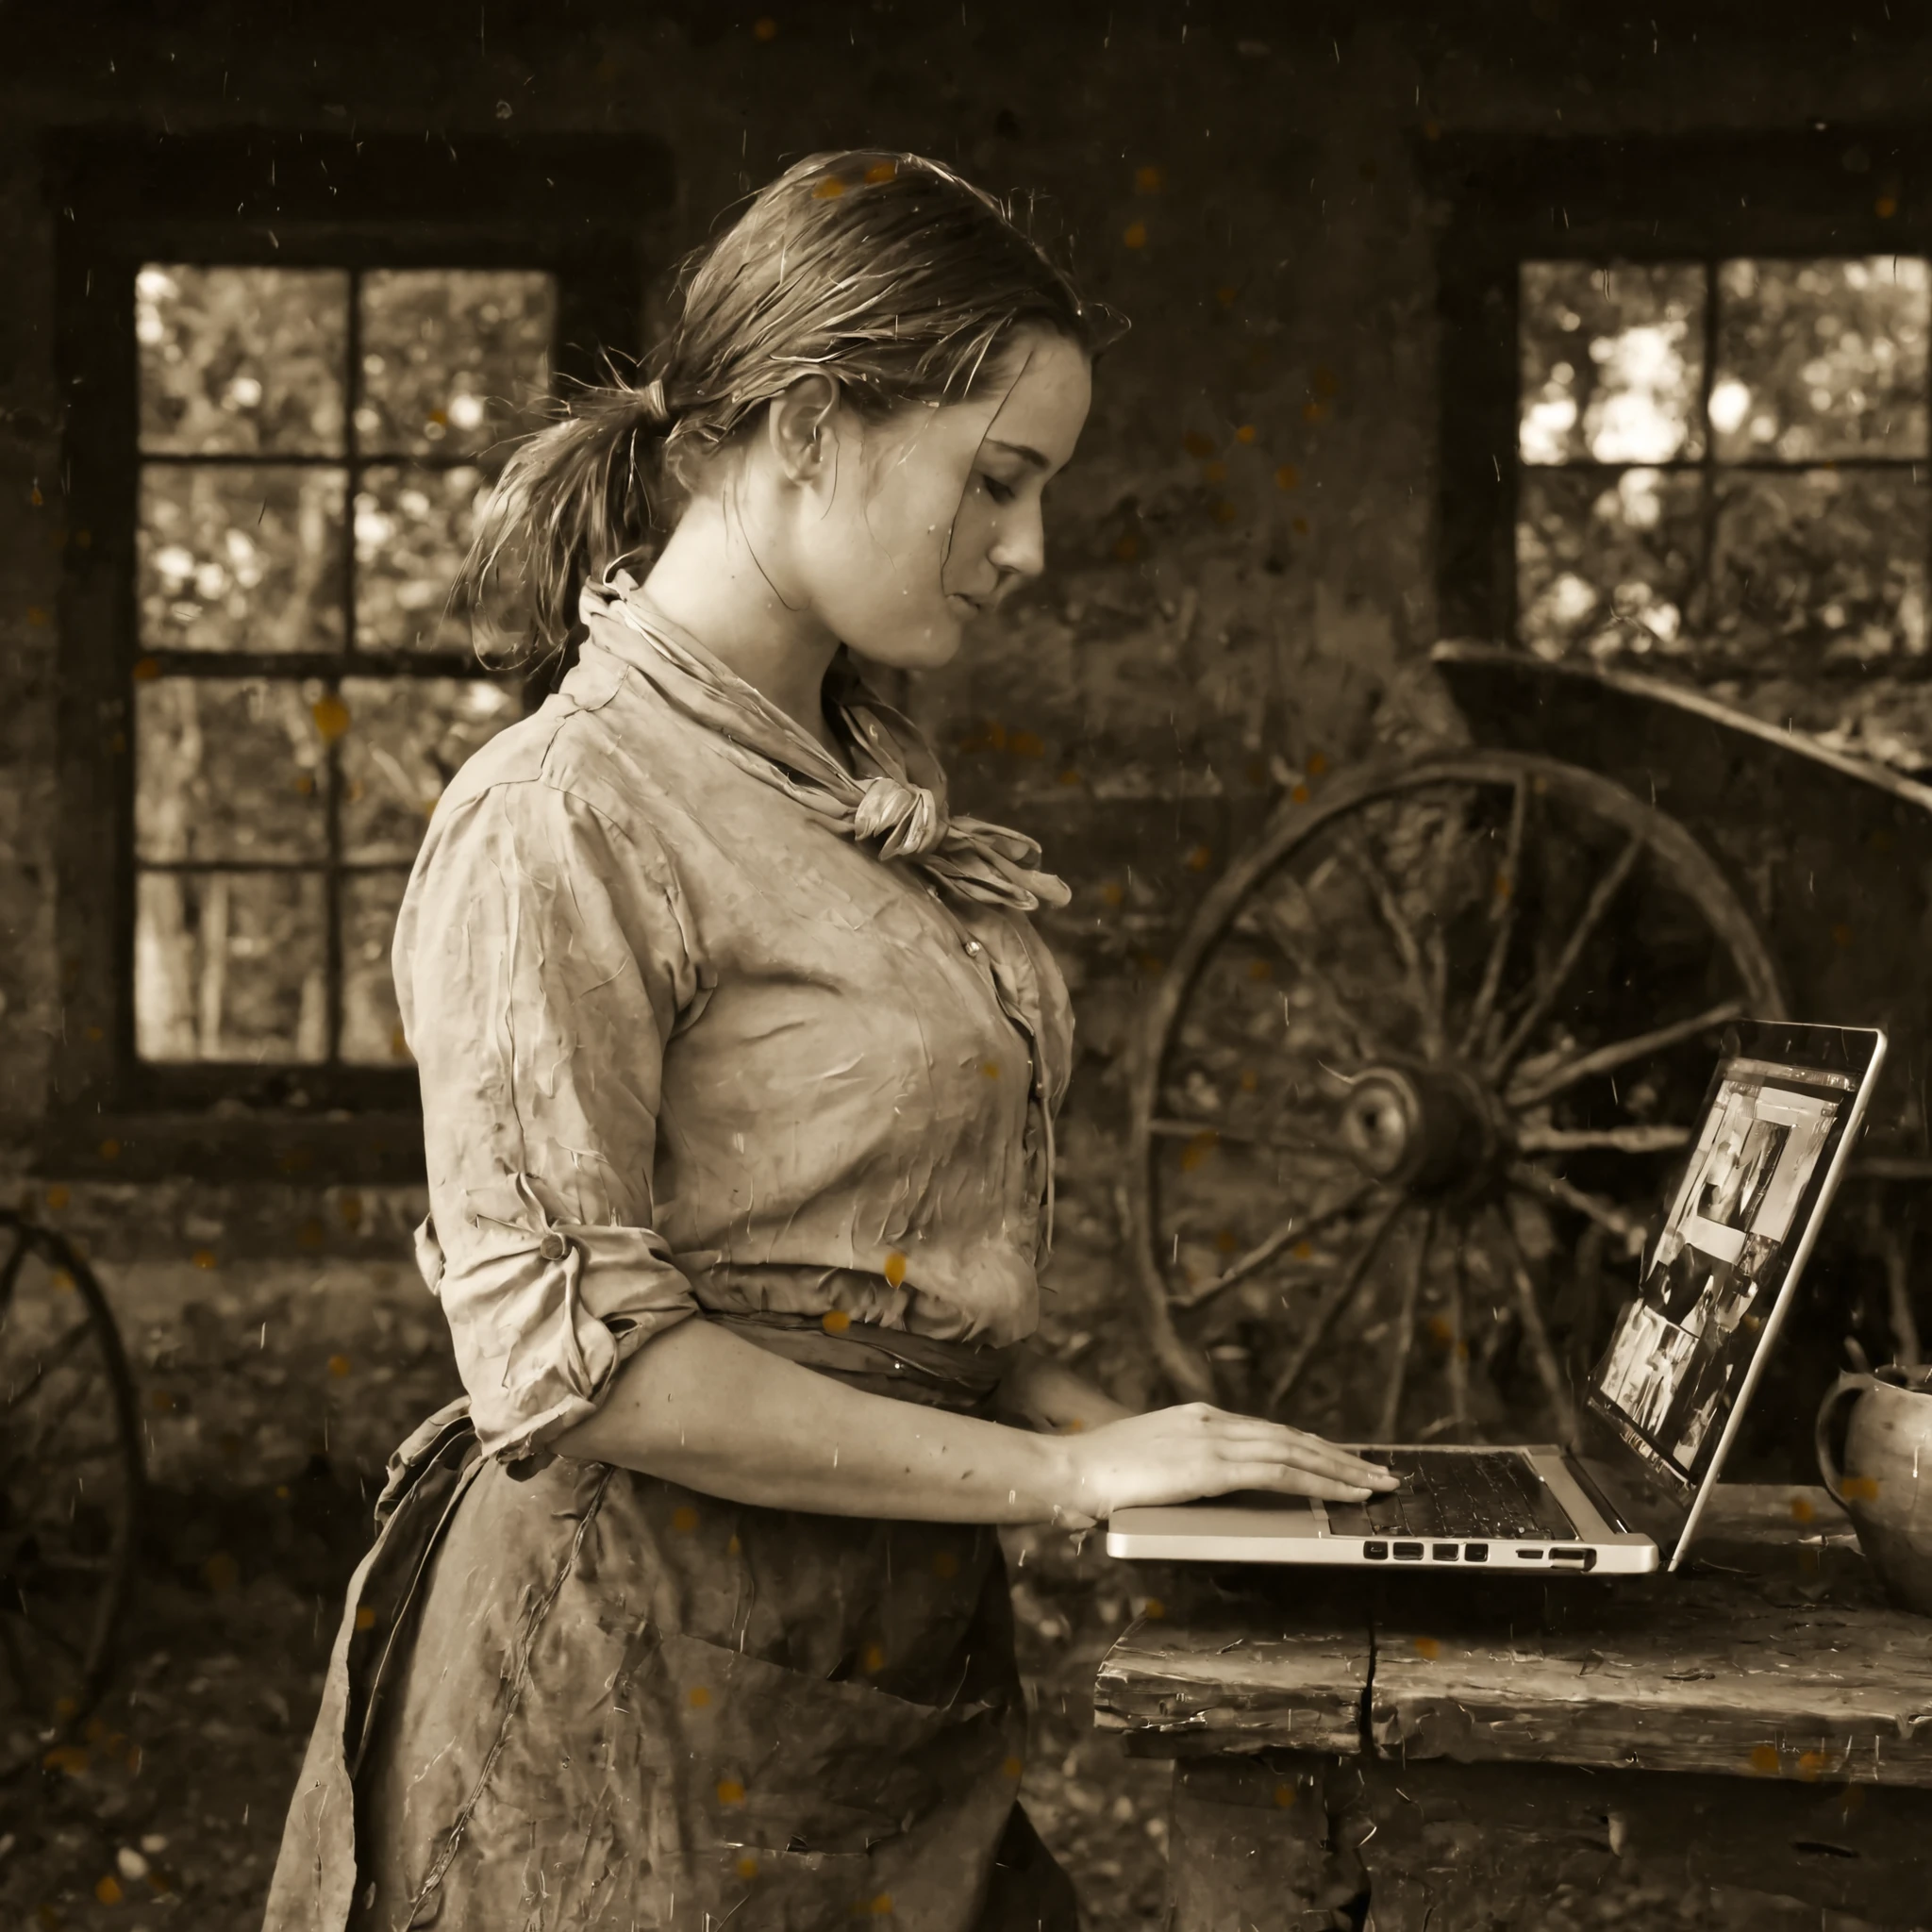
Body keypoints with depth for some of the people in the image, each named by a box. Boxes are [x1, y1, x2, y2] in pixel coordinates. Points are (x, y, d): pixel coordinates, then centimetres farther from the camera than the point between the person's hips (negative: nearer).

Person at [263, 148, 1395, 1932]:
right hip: (650, 1677, -8)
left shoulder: (876, 783, 10)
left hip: (897, 1651, 8)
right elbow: (566, 1352, -21)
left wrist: (1092, 1422, 2)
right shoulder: (564, 820, -16)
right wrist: (1059, 1470, -18)